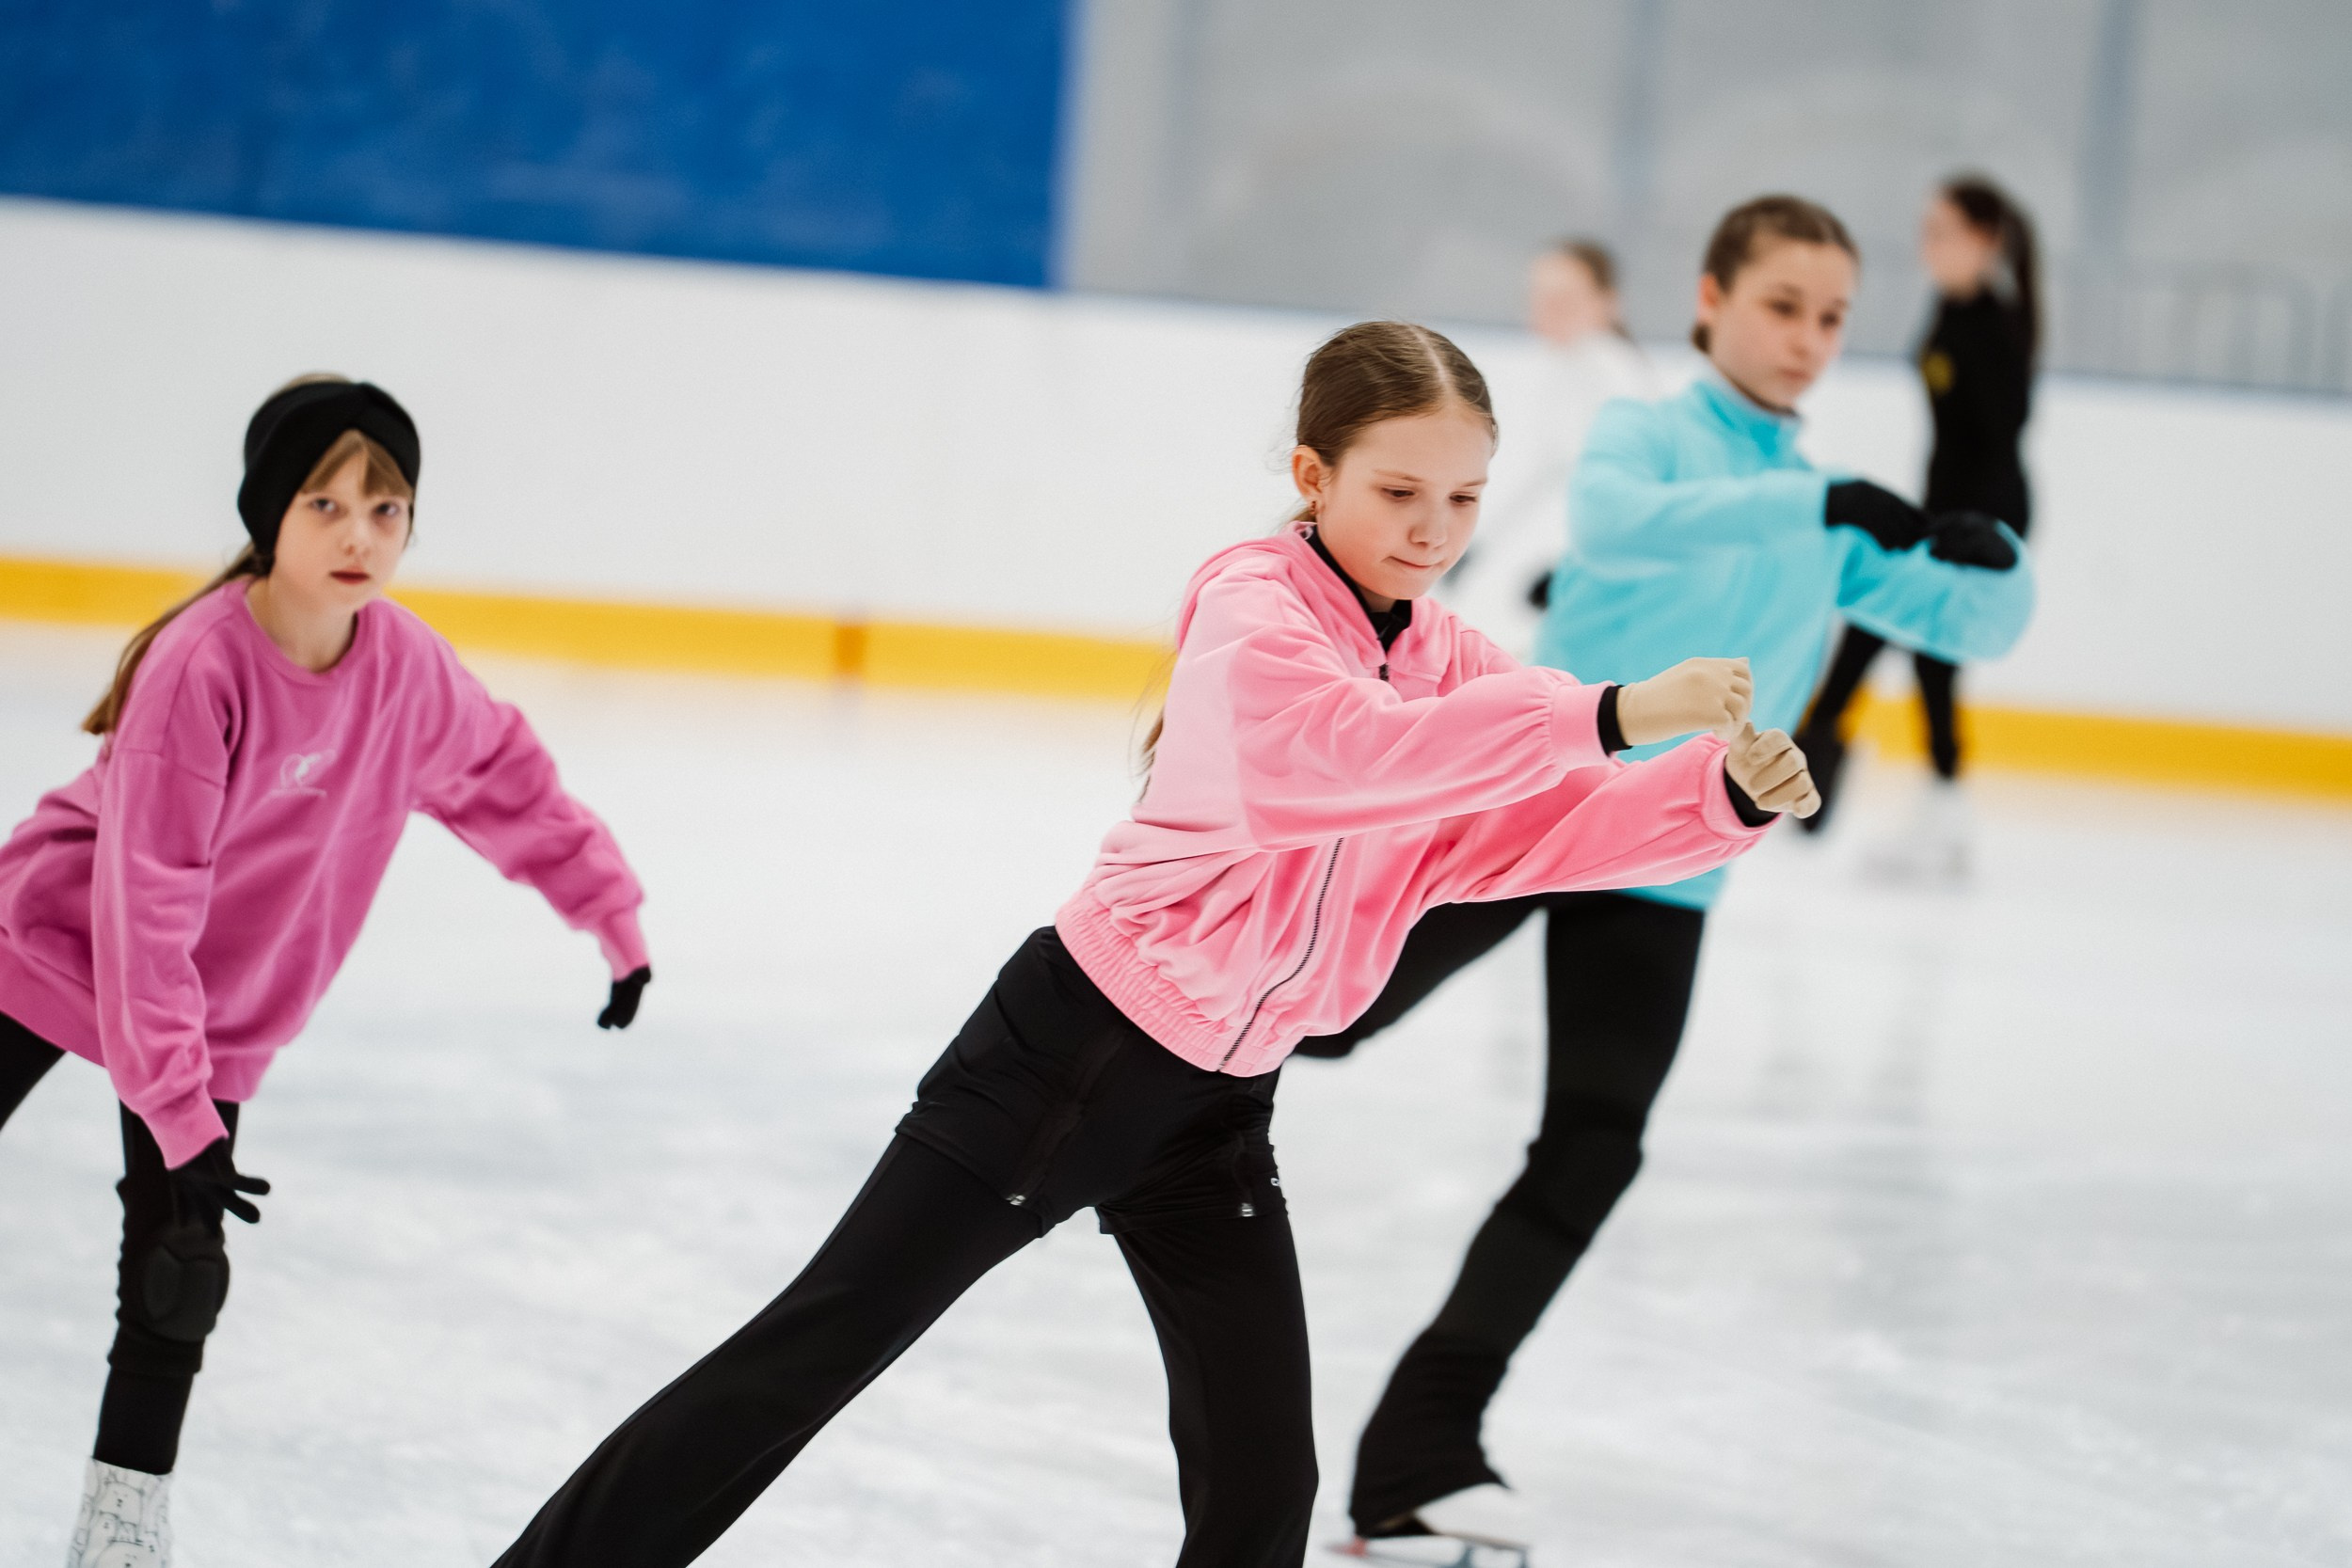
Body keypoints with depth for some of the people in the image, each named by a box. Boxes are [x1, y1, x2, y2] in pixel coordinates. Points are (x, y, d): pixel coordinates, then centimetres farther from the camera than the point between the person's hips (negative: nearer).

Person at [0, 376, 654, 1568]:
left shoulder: (406, 668, -12)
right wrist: (179, 1112, -30)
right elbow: (144, 904, -29)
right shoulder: (200, 665, -30)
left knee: (181, 1270, -2)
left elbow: (510, 784, 9)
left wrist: (617, 917, 12)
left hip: (221, 1008, 5)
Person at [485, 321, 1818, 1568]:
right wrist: (1602, 715, -42)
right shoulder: (1254, 612, -17)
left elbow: (1558, 823, -2)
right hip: (1079, 1049, -7)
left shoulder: (1449, 665, 6)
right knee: (820, 1348, -4)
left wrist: (1728, 794, -21)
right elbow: (1323, 757, -37)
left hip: (1221, 1107, 7)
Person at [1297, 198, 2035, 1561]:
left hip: (1660, 875, 5)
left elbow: (1978, 627, 11)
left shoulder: (1832, 528, 14)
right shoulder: (1647, 432, -3)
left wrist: (1997, 558, -13)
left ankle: (1423, 1453, 6)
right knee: (1332, 1018, -8)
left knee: (1596, 1145, -1)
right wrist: (1814, 501, -38)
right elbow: (1618, 519, -27)